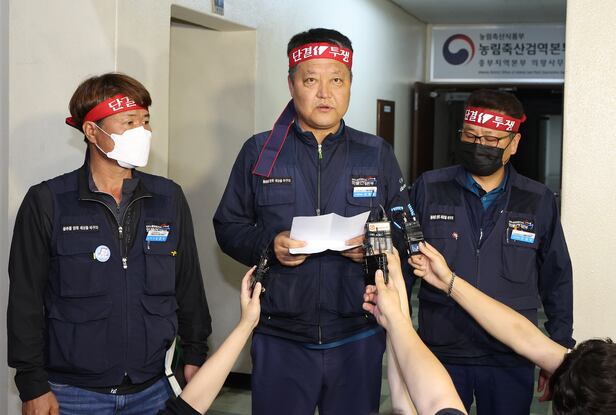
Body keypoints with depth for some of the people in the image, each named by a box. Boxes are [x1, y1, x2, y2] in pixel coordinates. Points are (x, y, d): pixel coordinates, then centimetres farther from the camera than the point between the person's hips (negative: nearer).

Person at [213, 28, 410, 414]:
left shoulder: (378, 154, 5)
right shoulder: (259, 152, 2)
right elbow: (229, 226, 5)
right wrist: (268, 246, -14)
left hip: (358, 336, 1)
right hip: (279, 337, -1)